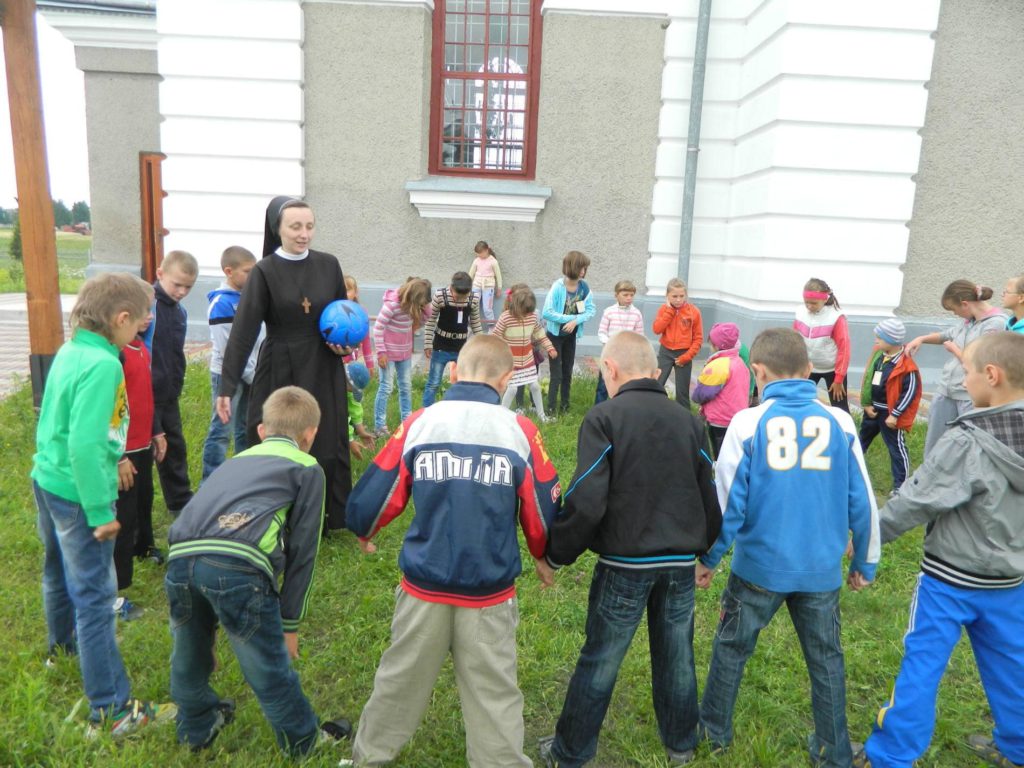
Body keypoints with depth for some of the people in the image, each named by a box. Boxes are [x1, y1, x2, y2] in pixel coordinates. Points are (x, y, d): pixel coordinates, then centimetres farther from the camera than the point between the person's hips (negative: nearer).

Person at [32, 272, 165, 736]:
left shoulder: (68, 351, 4)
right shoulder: (102, 364, -23)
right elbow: (84, 444, -28)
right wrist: (100, 511, -23)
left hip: (46, 480, 9)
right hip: (78, 494, -9)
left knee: (59, 571, 29)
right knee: (95, 597, -2)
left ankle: (61, 646, 55)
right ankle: (110, 710, 7)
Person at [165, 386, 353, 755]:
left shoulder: (237, 460, 34)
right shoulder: (306, 468, 18)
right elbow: (302, 552, 12)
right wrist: (289, 624, 21)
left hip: (179, 557, 6)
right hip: (237, 563, -5)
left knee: (190, 652, 29)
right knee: (270, 665, 14)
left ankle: (197, 727, 52)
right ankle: (303, 741, 35)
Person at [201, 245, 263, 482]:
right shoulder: (221, 303, -16)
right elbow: (226, 349, -18)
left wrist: (258, 372, 3)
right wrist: (252, 375, -13)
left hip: (250, 373, 7)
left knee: (246, 428, 16)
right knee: (221, 430, -2)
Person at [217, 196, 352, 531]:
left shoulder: (328, 265, 2)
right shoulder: (265, 271, -8)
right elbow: (243, 330, -13)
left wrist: (346, 343, -7)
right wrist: (227, 387, -19)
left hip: (324, 372, 3)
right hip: (280, 372, -3)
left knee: (327, 446, 11)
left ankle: (324, 517, 29)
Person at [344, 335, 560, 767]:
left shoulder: (418, 424, -8)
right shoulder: (520, 431, -9)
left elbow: (372, 498, -3)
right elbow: (544, 510, -1)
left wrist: (362, 531, 19)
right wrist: (543, 558, 19)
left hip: (423, 589, 2)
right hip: (490, 594, -1)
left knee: (400, 680, 22)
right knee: (494, 693, 14)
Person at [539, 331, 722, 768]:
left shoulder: (604, 418, -12)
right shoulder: (689, 421, 4)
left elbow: (586, 501, -18)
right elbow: (709, 497, 9)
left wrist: (558, 553, -4)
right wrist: (703, 547, 24)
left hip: (625, 562, -4)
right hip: (681, 562, 5)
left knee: (600, 660, 9)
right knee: (677, 657, 20)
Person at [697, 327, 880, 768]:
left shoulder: (748, 423, -12)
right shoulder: (840, 423, -5)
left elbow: (727, 501, -9)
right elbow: (862, 502, 1)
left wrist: (708, 558, 4)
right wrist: (865, 562, 15)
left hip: (759, 566, -2)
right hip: (821, 569, 2)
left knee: (731, 647, 18)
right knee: (826, 659, 19)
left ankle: (715, 729, 34)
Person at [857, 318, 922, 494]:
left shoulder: (906, 366, -21)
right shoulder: (878, 355, 1)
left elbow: (910, 392, -18)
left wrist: (895, 415, -16)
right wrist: (866, 404, 0)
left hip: (889, 413, -7)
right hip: (872, 409, 8)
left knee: (896, 447, 3)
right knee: (862, 440, 22)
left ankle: (900, 484, 13)